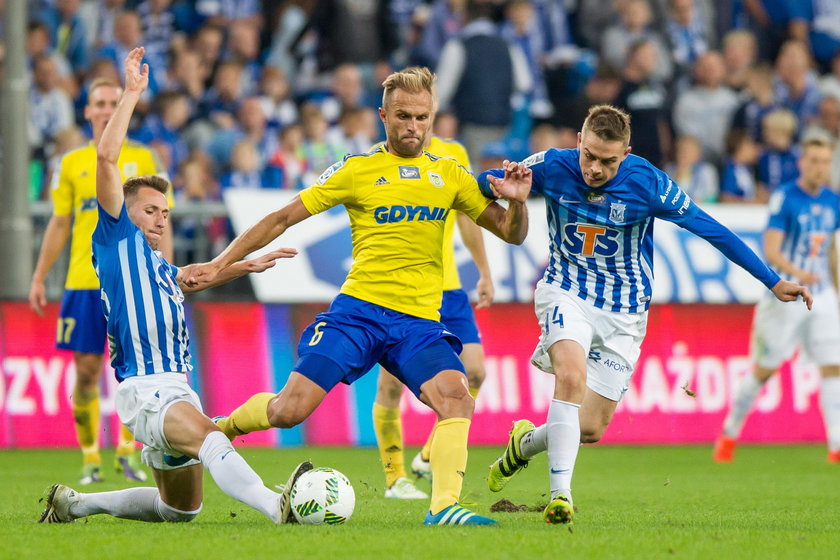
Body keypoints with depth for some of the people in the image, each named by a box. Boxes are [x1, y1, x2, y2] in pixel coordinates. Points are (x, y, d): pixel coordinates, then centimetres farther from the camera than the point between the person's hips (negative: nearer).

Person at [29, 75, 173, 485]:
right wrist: (39, 278, 9)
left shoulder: (143, 159, 6)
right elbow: (59, 225, 14)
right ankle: (90, 458, 9)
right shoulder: (71, 164, 10)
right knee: (86, 370, -1)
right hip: (83, 281, 1)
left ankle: (127, 453, 9)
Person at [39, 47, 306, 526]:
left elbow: (190, 279, 47)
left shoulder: (158, 266, 24)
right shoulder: (117, 237, 2)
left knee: (181, 509, 15)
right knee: (208, 437, -35)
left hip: (177, 389, 10)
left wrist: (245, 265, 40)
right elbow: (107, 157, -6)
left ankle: (76, 503, 28)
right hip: (144, 390, -10)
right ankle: (278, 507, -58)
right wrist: (131, 94, -4)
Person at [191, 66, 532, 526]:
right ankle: (219, 428, 19)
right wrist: (219, 264, 5)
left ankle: (444, 507, -25)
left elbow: (511, 233, 14)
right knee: (290, 410, -10)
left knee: (456, 397, -25)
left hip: (420, 320, 2)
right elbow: (283, 218, 8)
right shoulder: (356, 171, 4)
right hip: (358, 310, -2)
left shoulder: (450, 174, 12)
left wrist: (516, 202, -9)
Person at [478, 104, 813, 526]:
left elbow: (710, 229, -11)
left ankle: (526, 442, 33)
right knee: (572, 375, -31)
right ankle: (560, 492, -28)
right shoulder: (551, 167, -14)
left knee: (590, 430, 0)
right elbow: (485, 181, 1)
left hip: (623, 310, 1)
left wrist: (773, 281, -8)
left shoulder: (647, 183, -18)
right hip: (566, 290, -1)